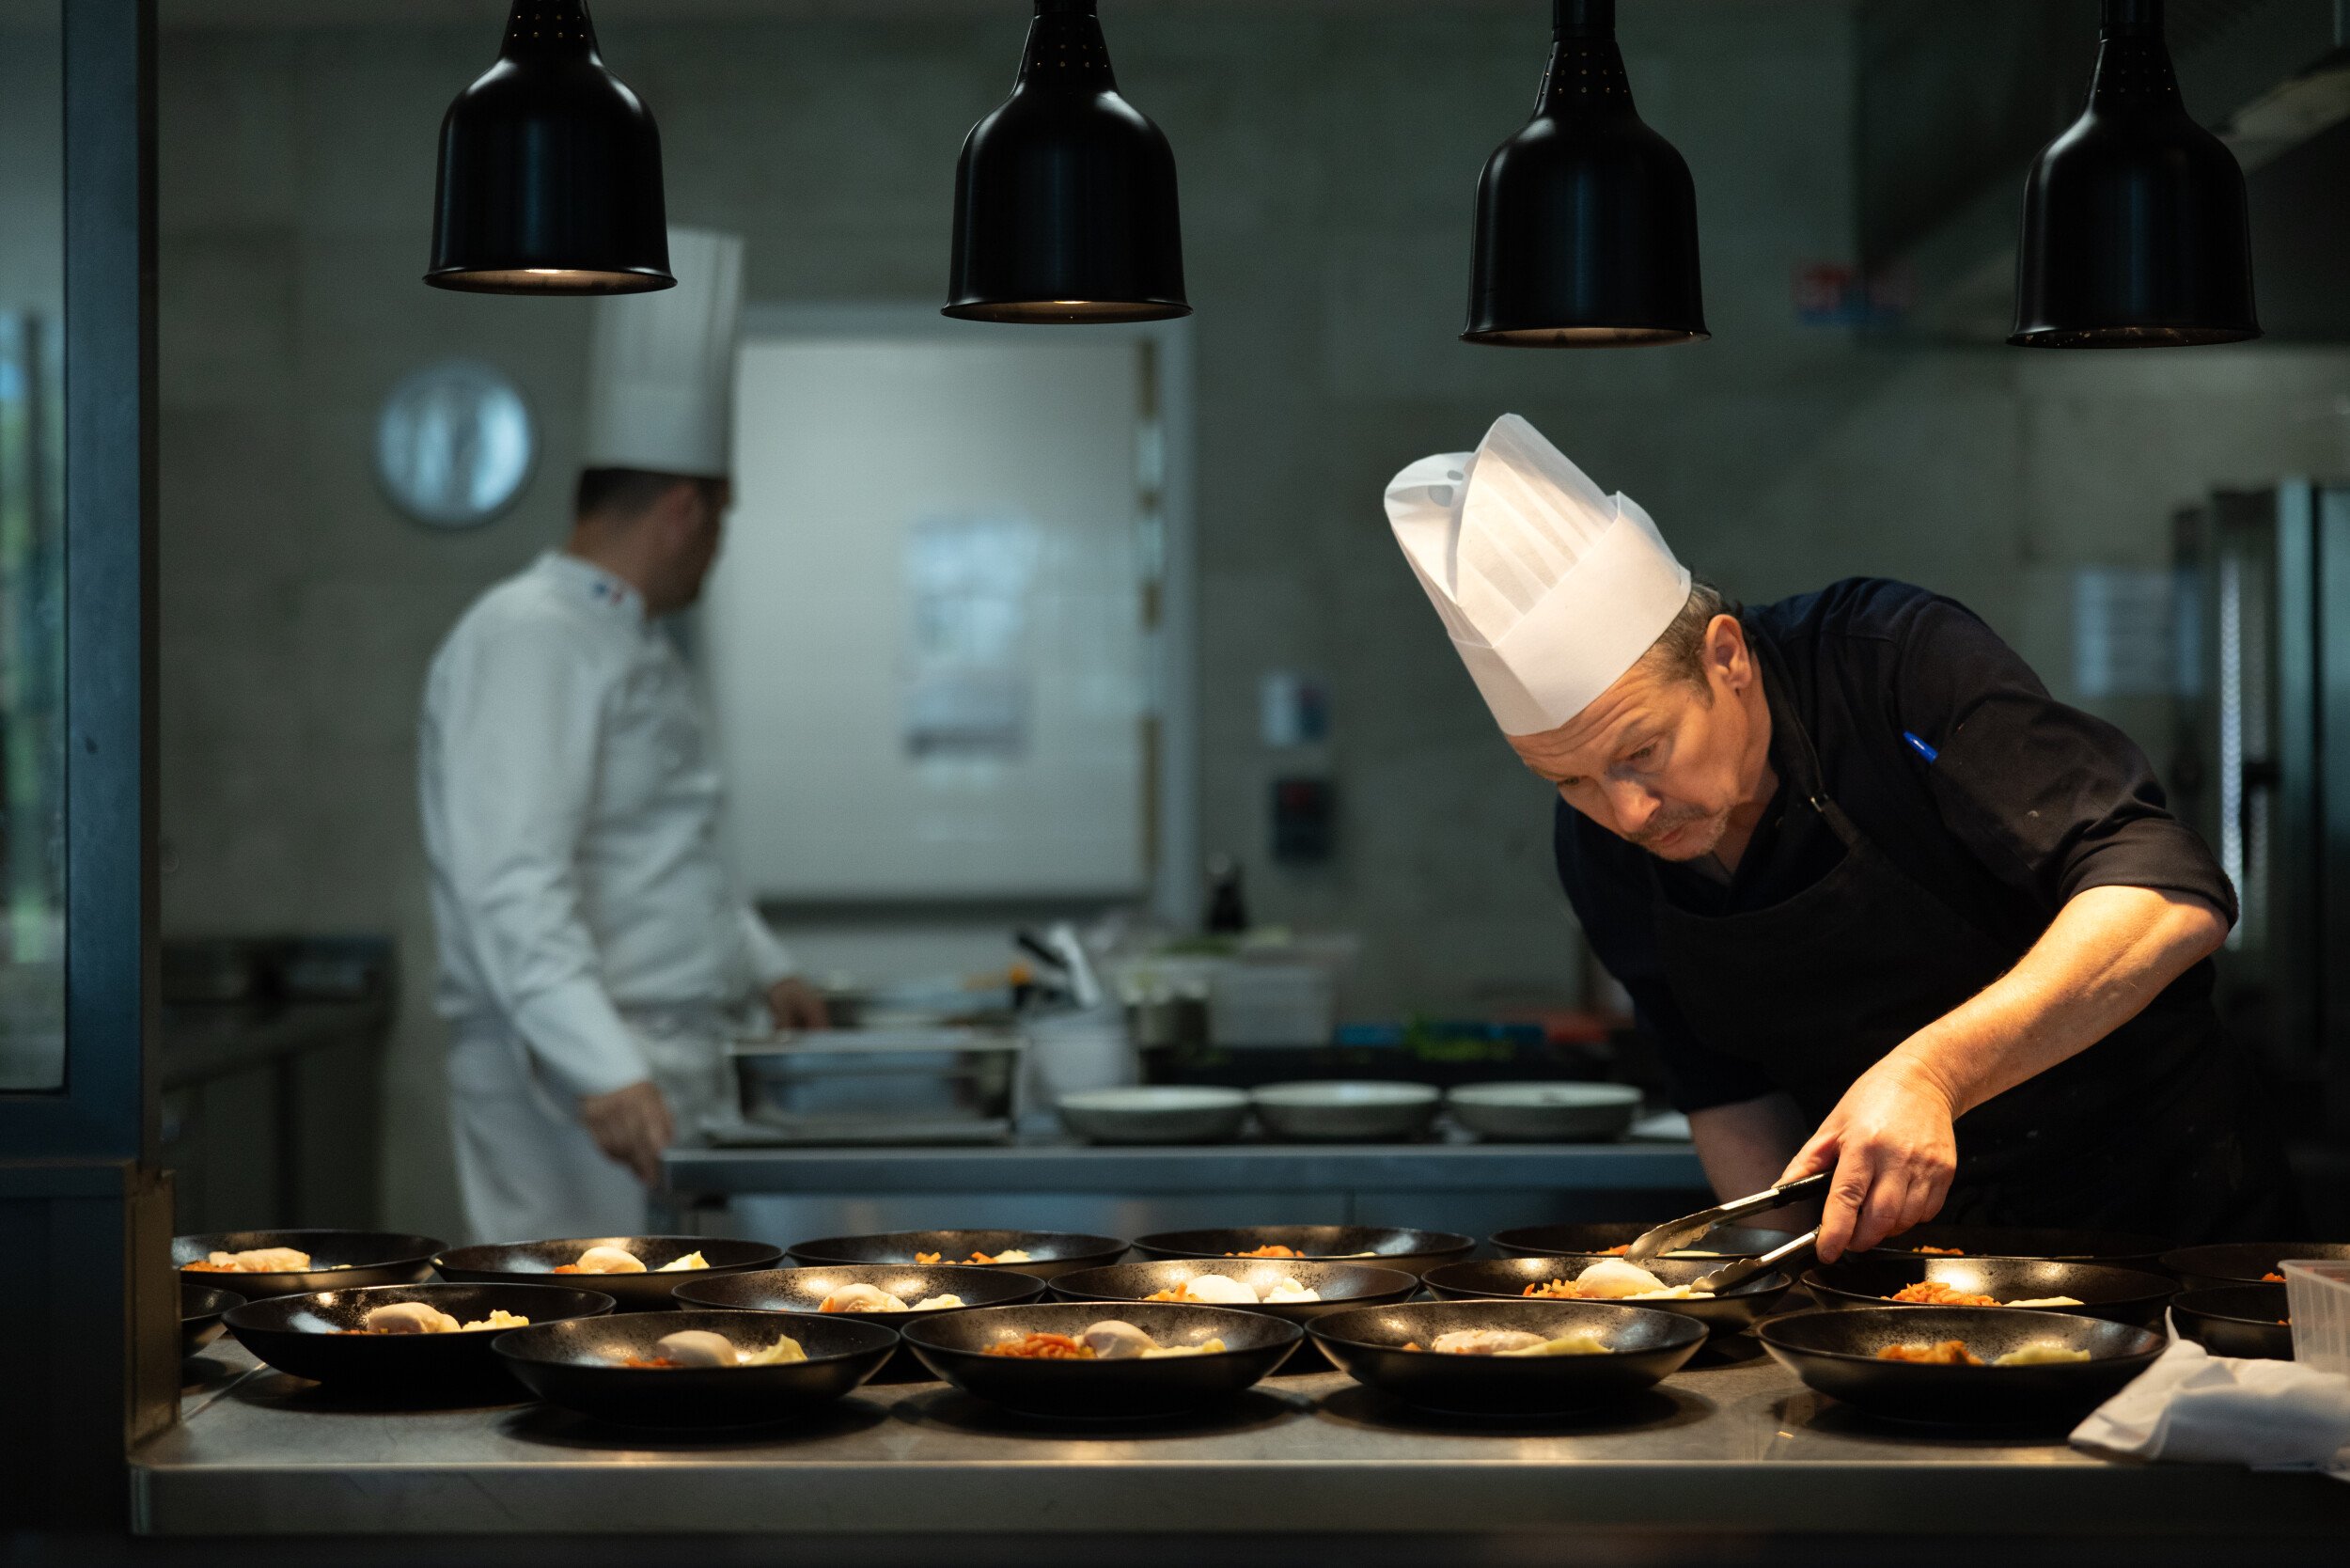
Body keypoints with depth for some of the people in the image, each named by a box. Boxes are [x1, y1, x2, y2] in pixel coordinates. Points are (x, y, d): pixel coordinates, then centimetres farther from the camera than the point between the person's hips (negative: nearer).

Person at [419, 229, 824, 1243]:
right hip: (579, 1085, -10)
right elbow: (514, 887, -25)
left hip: (663, 1072, 10)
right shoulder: (529, 638, -13)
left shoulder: (628, 644, 21)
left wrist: (766, 970, 44)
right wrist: (605, 1071, -34)